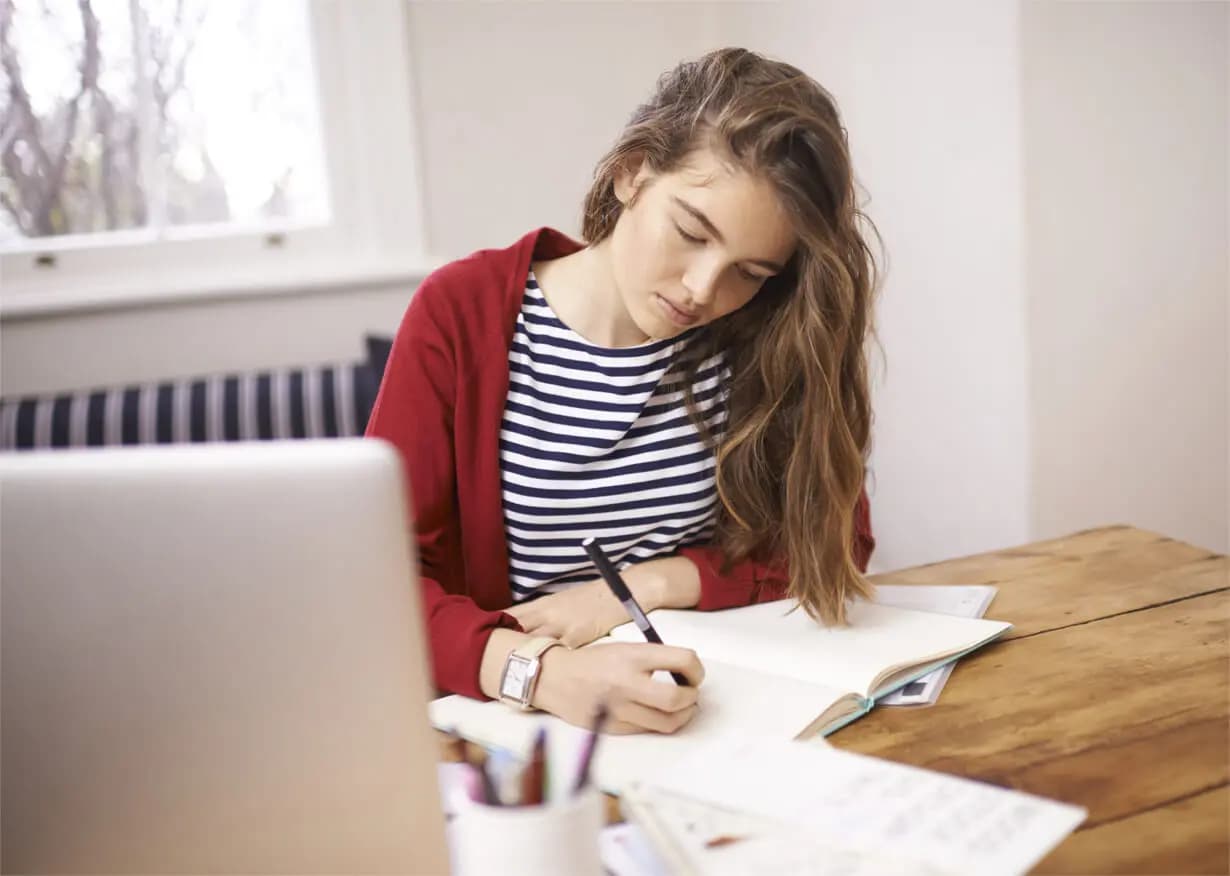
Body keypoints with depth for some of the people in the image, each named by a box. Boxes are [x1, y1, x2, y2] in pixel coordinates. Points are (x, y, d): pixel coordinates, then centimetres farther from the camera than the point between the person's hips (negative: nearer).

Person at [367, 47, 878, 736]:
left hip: (726, 712, 2)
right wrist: (538, 671, -31)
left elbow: (834, 542, 1)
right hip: (514, 728, -1)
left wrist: (646, 585, -12)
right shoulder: (463, 315, -9)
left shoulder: (766, 338, -3)